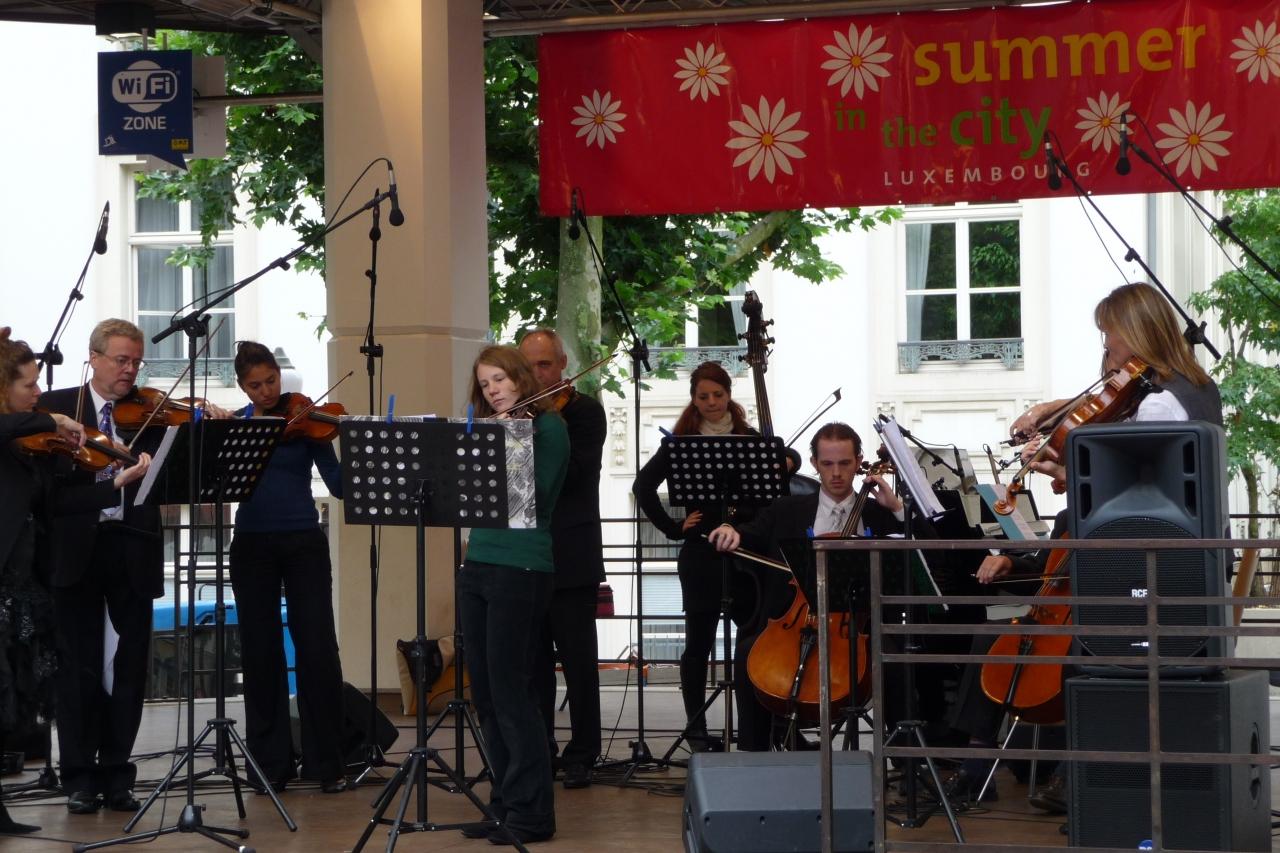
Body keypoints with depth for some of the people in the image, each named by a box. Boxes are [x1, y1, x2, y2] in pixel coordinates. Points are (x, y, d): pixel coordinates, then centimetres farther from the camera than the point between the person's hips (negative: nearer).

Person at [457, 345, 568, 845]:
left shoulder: (548, 425, -4)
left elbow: (537, 494, -14)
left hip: (520, 569, -7)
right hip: (478, 566, 7)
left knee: (509, 689, -8)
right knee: (485, 692, 8)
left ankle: (532, 813, -3)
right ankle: (505, 801, 16)